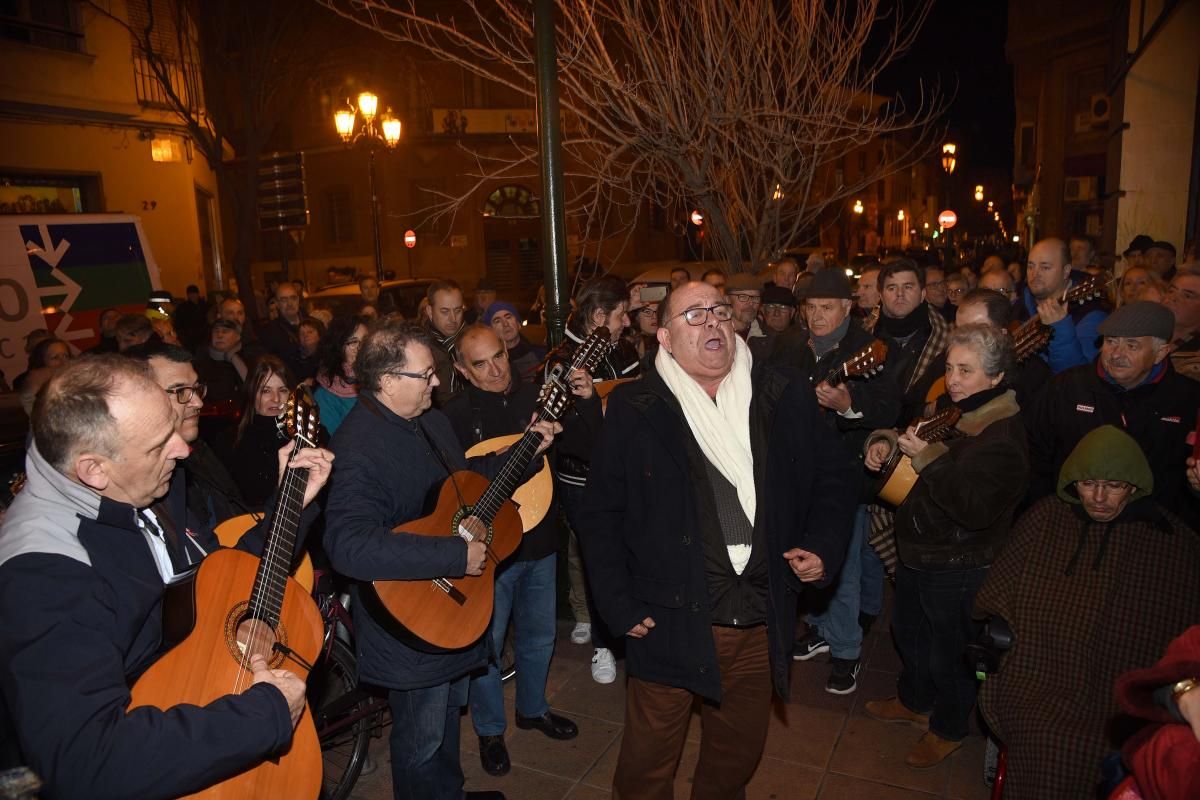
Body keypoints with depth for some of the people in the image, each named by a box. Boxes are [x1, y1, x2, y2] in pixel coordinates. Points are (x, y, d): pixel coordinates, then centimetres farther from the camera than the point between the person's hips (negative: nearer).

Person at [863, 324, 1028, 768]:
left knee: (948, 654, 12)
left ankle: (949, 728, 38)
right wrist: (885, 440, -3)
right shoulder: (944, 410, 0)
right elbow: (906, 431, 19)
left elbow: (976, 509, -34)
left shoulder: (1003, 438, -25)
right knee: (907, 631, 26)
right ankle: (913, 700, 51)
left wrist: (929, 458, -33)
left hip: (958, 568, -8)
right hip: (914, 551, 8)